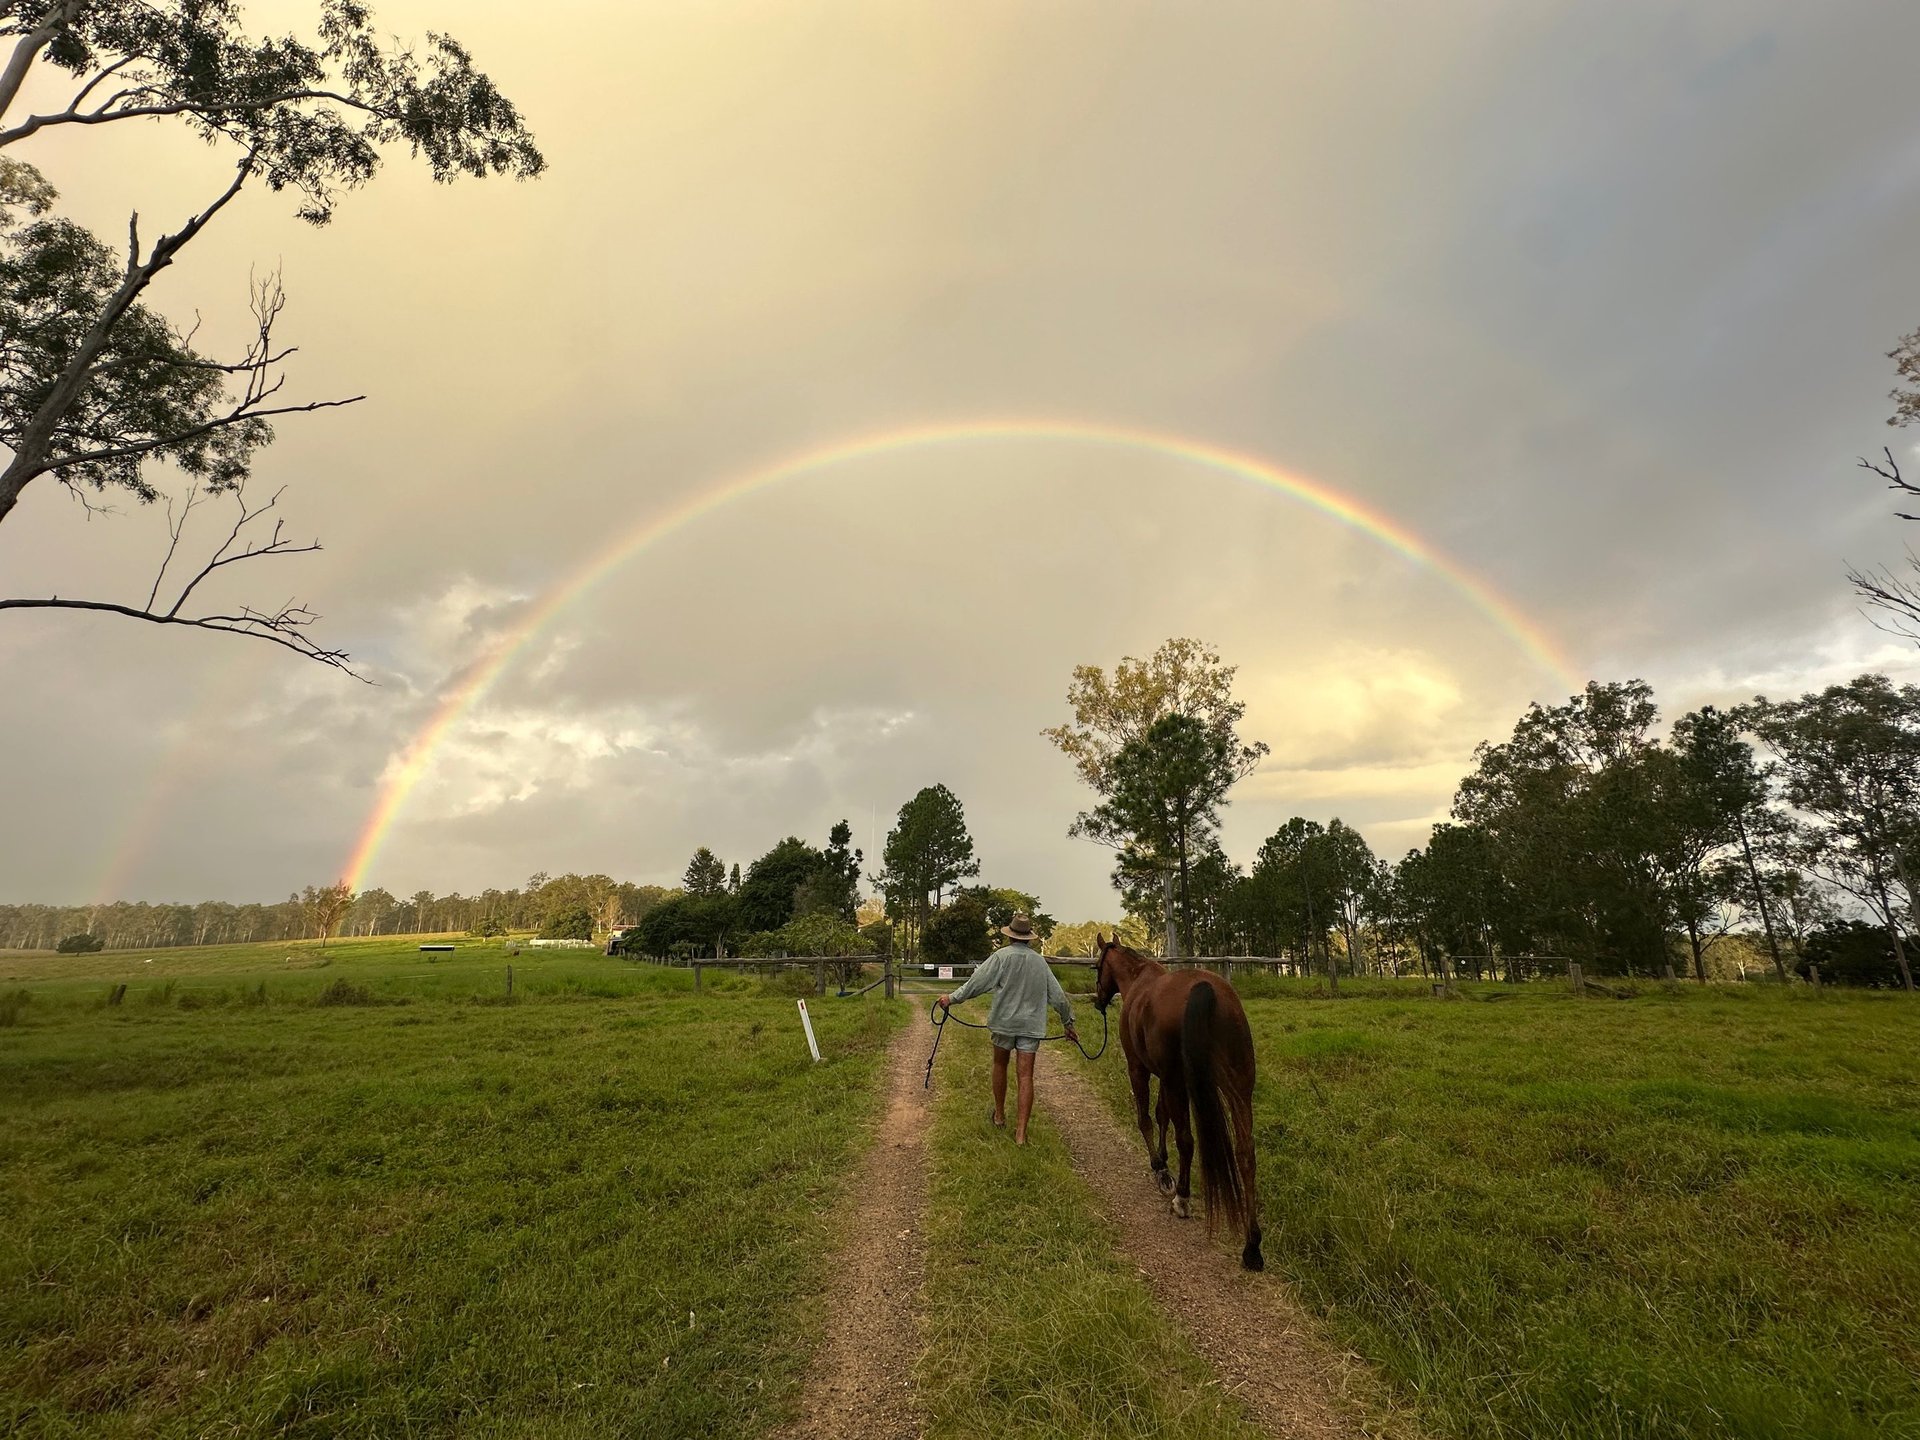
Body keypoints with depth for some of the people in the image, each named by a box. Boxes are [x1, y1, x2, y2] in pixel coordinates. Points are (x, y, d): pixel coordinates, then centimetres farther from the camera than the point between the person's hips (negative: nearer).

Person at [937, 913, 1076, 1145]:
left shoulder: (1002, 956, -8)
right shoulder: (1039, 961, 5)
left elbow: (978, 983, -13)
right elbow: (1058, 996, 10)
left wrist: (953, 998, -6)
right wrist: (1068, 1022, 21)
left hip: (1004, 1022, -2)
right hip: (1031, 1024, 2)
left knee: (1000, 1065, 19)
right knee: (1025, 1075, 1)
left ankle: (999, 1115, 33)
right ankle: (1021, 1131, -3)